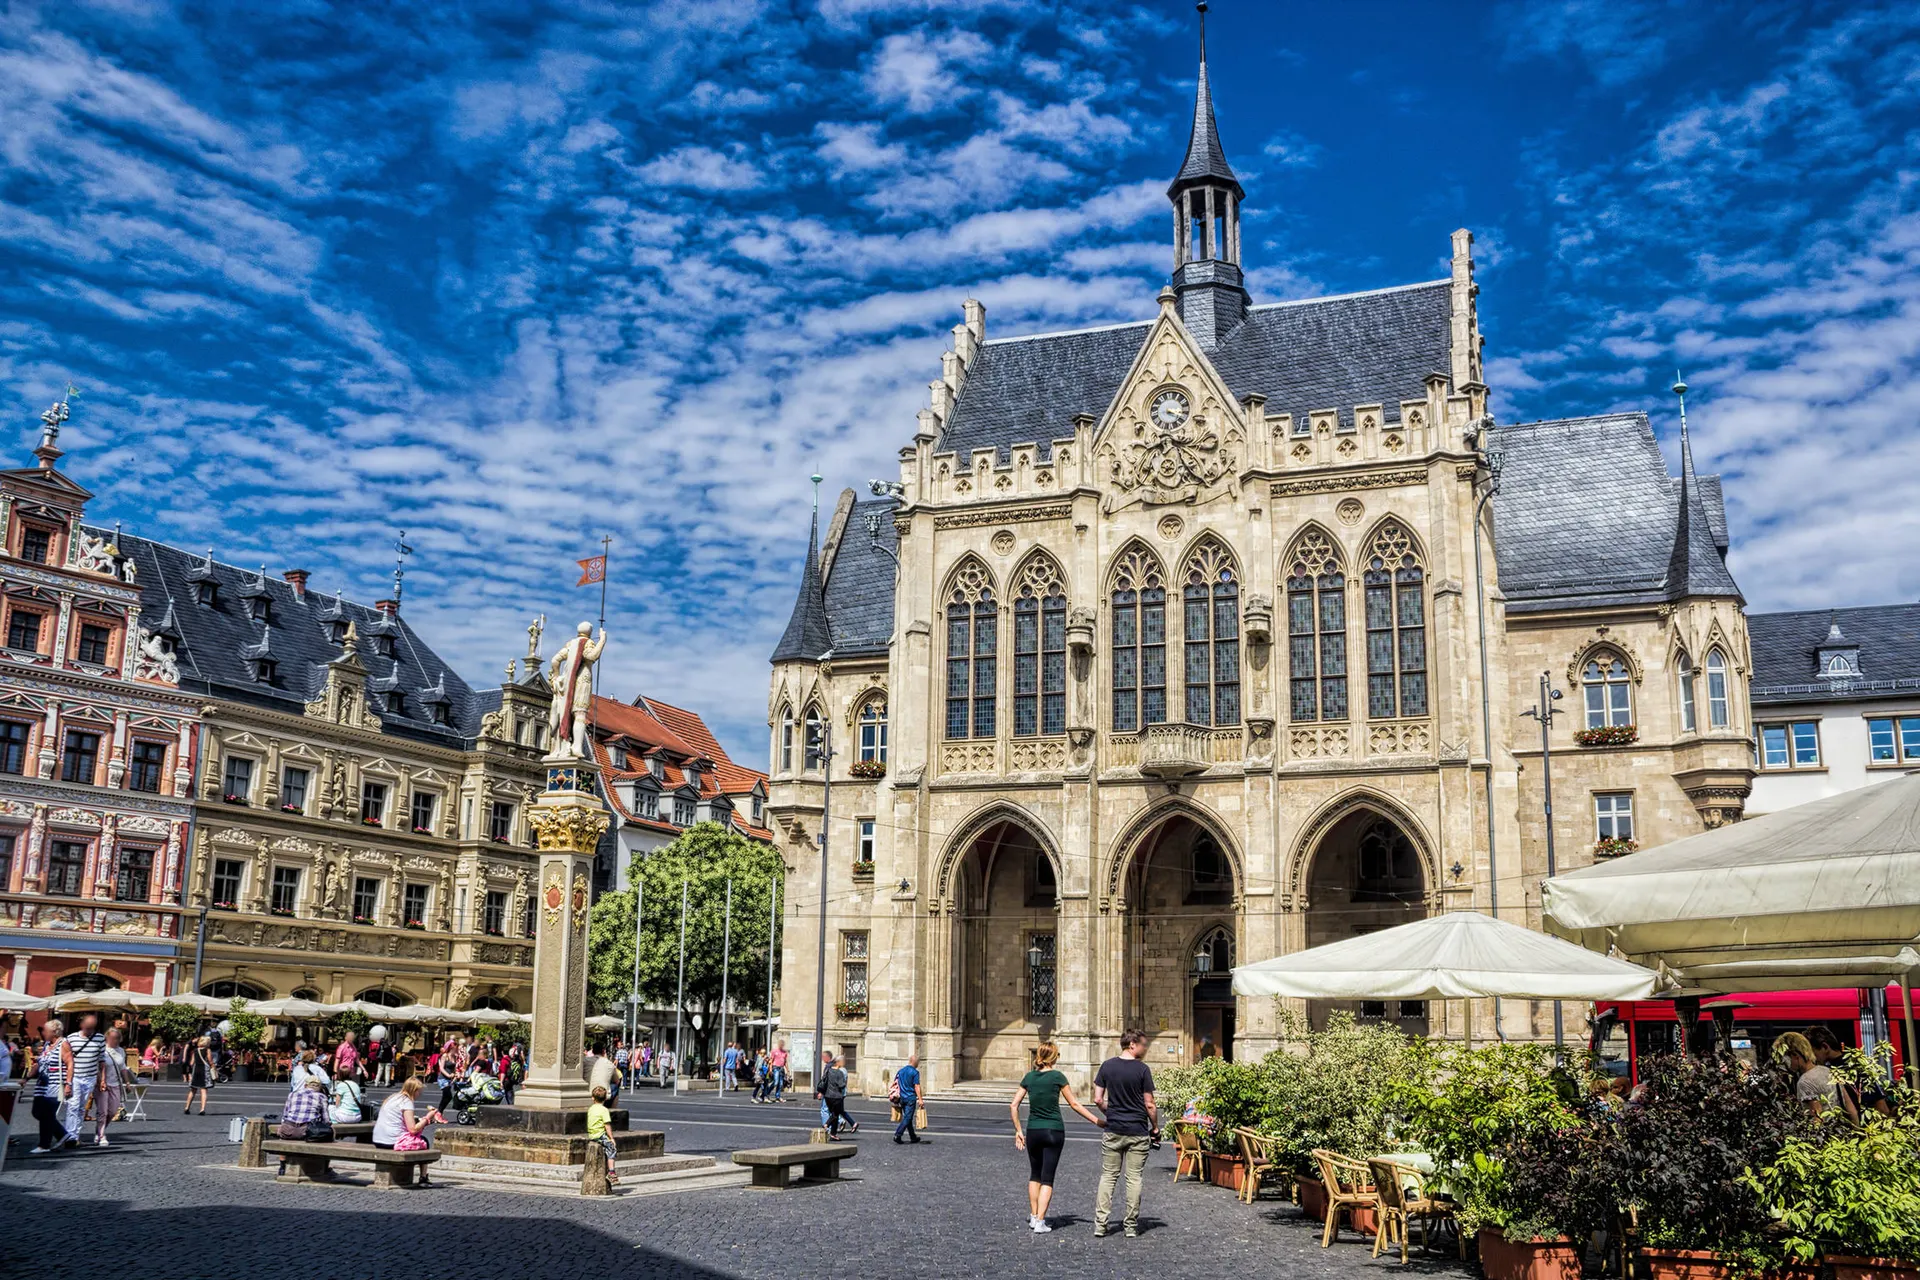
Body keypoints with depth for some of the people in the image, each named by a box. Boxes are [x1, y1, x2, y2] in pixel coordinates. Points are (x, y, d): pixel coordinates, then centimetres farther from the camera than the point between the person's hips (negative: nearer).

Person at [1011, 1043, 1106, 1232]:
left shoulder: (1029, 1077, 3)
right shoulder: (1057, 1076, -6)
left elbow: (1013, 1105, 2)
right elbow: (1074, 1104, -3)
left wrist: (1018, 1130, 10)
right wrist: (1097, 1121, 4)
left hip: (1033, 1131, 3)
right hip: (1054, 1131, -3)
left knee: (1035, 1175, 19)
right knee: (1047, 1178, 2)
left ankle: (1033, 1217, 21)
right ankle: (1040, 1222, -4)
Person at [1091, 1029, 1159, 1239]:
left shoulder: (1107, 1066, 1)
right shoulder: (1142, 1069, -10)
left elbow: (1098, 1099, 1)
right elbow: (1149, 1105, -8)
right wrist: (1155, 1127, 6)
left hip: (1113, 1130, 3)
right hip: (1138, 1132, -3)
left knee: (1108, 1176, 8)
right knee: (1134, 1178, 5)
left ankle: (1100, 1223, 4)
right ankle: (1131, 1226, 9)